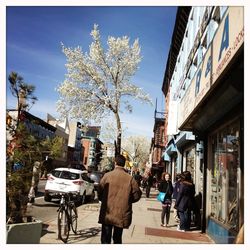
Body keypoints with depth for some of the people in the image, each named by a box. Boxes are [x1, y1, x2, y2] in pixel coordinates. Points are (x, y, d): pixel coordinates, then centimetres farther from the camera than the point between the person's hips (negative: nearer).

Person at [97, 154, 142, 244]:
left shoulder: (107, 176, -9)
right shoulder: (130, 178, -6)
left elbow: (99, 193, -5)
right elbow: (137, 195, -3)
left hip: (107, 214, -1)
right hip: (122, 215, 2)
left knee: (105, 239, 8)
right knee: (117, 238, 18)